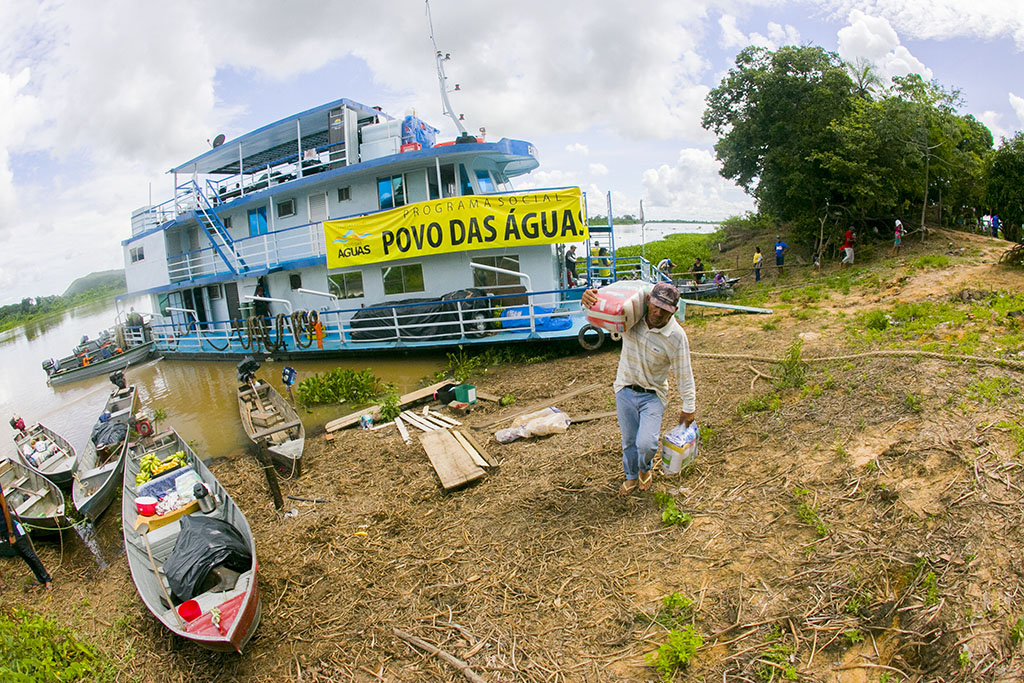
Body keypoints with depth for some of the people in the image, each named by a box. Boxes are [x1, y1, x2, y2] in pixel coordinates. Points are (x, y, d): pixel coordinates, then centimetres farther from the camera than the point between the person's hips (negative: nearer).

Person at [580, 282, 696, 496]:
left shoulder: (676, 336, -19)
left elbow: (684, 375, -9)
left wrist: (688, 408, -1)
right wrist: (588, 298, -33)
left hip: (653, 395, -2)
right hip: (625, 390, 3)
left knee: (646, 443, -14)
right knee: (629, 441, 14)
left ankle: (645, 469, 24)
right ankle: (631, 476, 44)